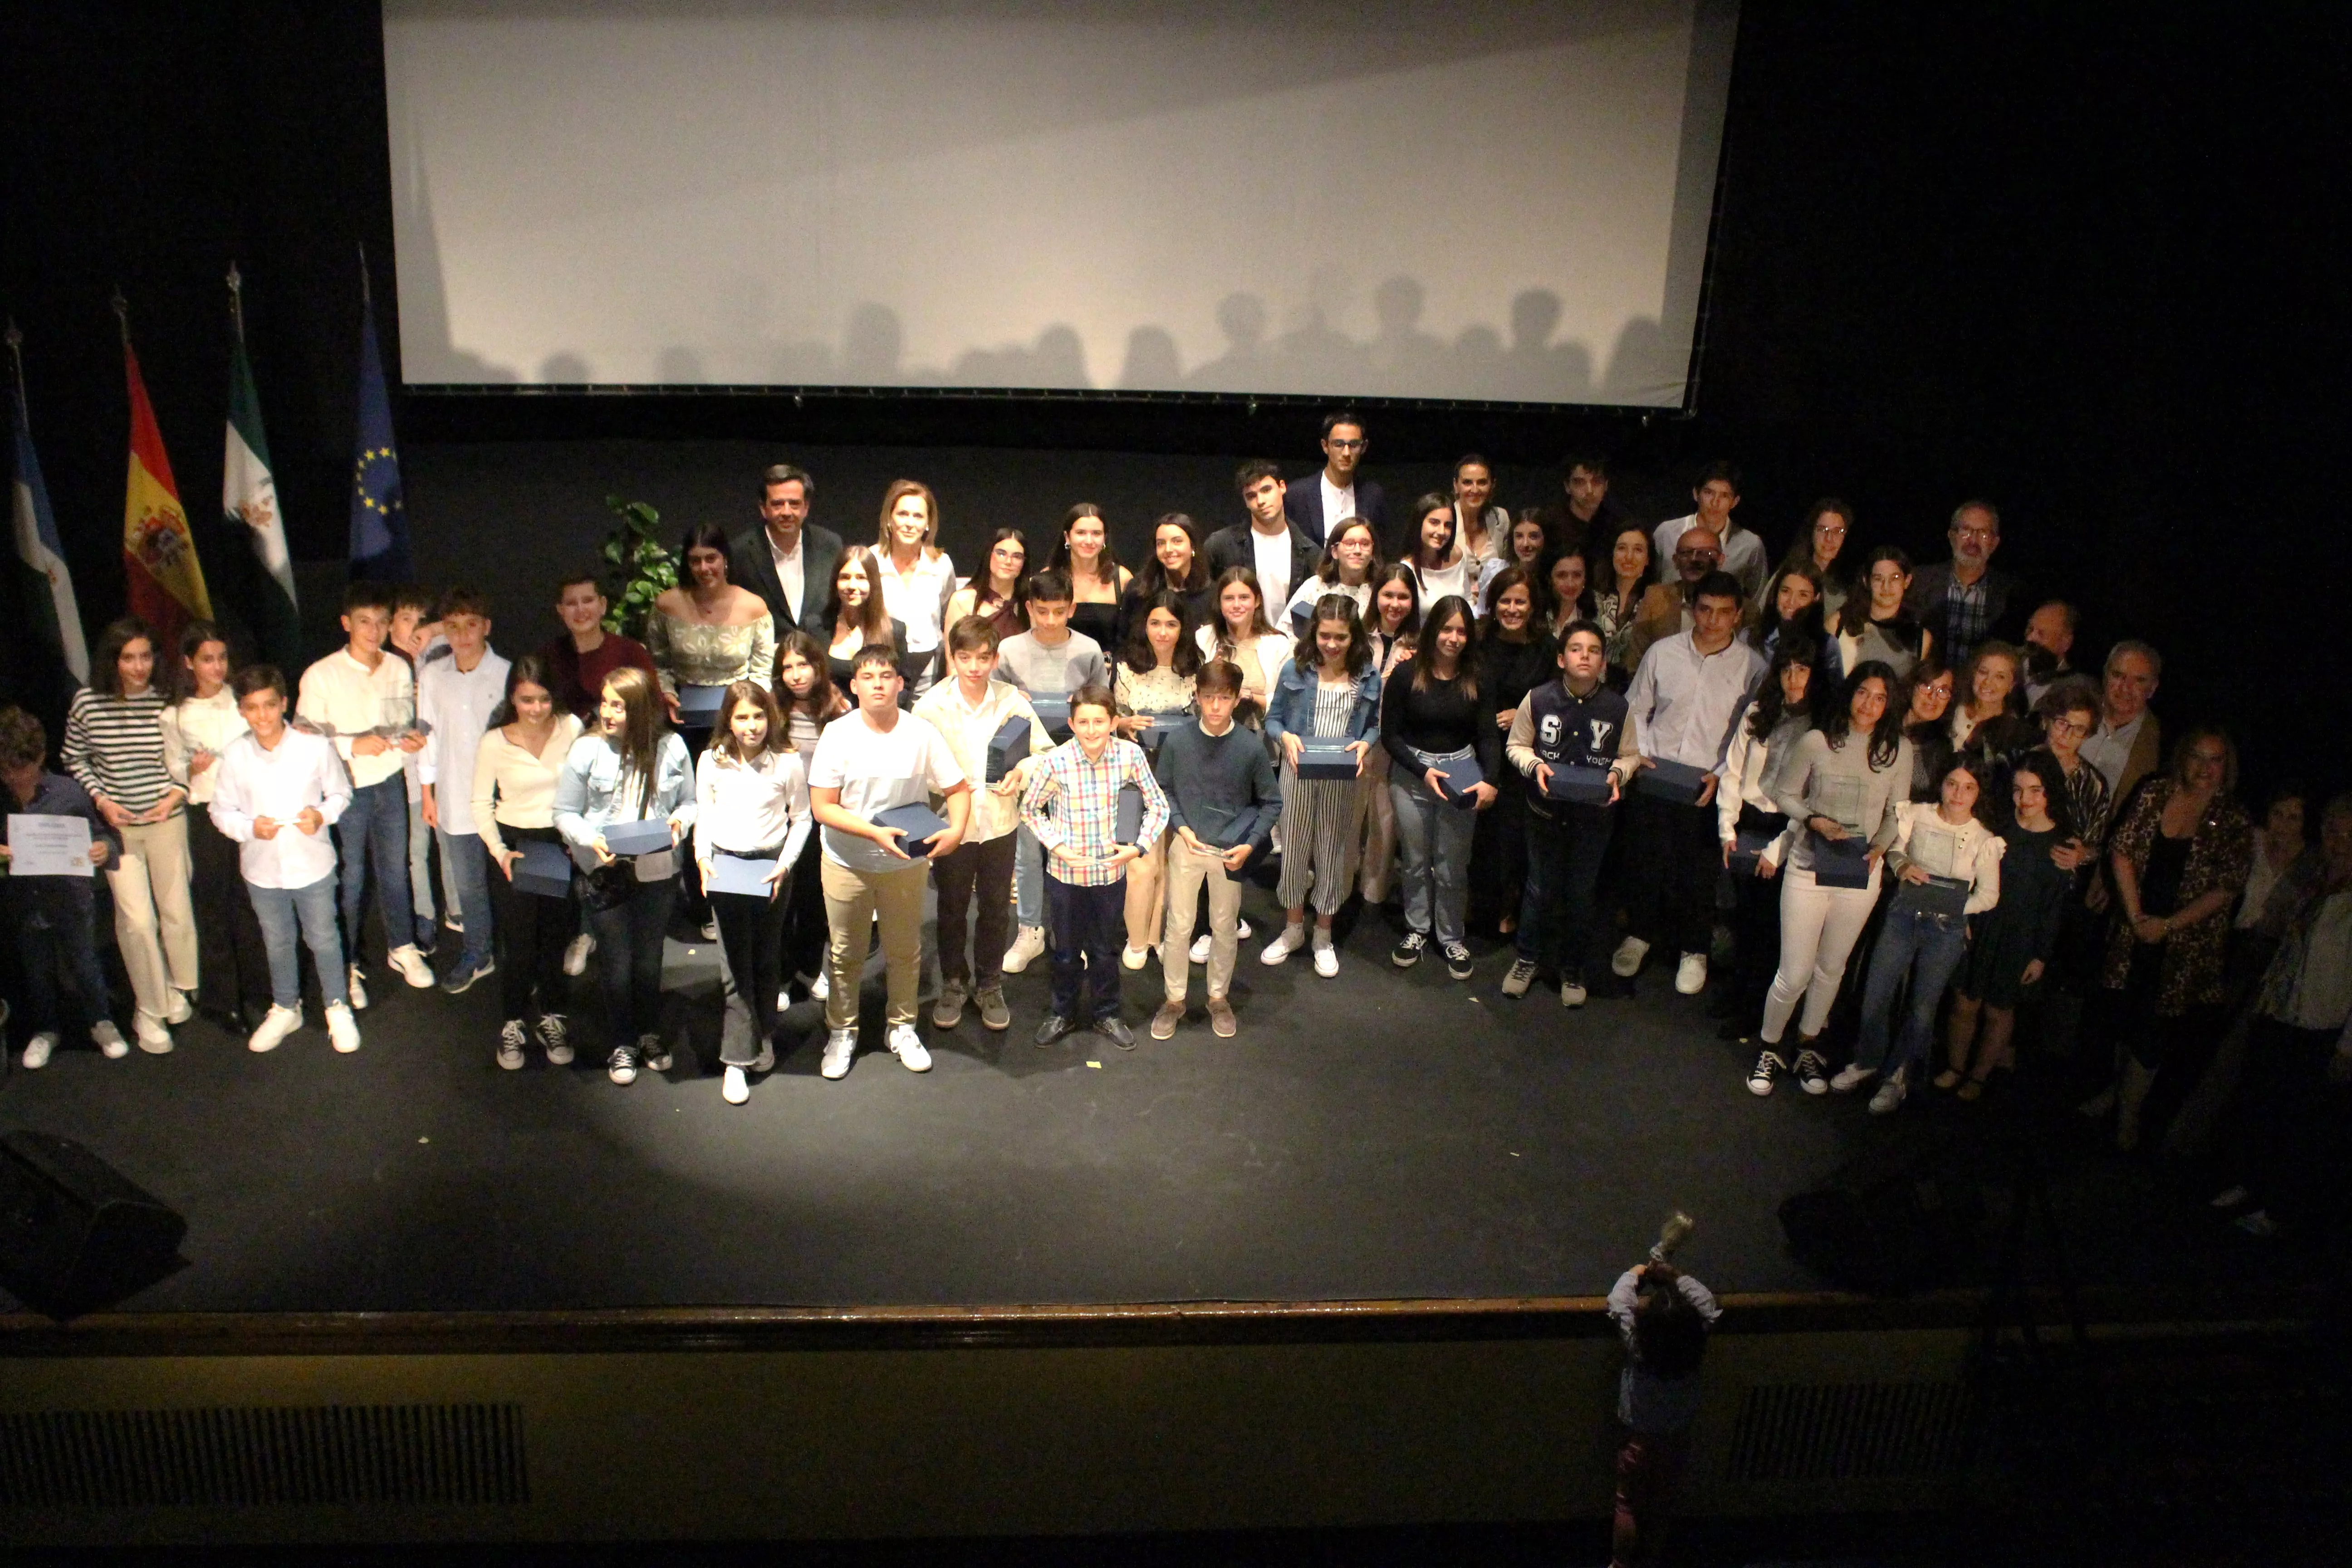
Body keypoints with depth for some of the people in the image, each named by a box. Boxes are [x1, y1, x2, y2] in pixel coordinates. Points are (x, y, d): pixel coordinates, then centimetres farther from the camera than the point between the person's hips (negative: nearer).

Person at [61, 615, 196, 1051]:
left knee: (177, 910, 10)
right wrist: (101, 800, -5)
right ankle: (149, 1011, 11)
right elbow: (74, 759, 6)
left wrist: (178, 792, -9)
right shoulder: (88, 703, -7)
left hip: (167, 819, 1)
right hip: (117, 823, 0)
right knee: (136, 918, -3)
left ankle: (178, 990, 34)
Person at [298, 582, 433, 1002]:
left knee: (395, 870, 16)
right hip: (346, 788, -4)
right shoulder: (321, 676, -13)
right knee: (349, 879, 5)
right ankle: (347, 966, 20)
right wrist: (353, 745, -24)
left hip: (390, 782, 4)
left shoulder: (400, 670, 2)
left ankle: (401, 948, 33)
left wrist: (409, 739, -8)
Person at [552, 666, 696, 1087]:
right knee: (616, 964, 8)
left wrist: (679, 822, -14)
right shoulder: (587, 750, -9)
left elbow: (689, 802, 7)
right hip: (606, 874, -1)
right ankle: (622, 1044, 28)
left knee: (649, 960, 14)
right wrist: (590, 841, -20)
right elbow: (565, 813, -2)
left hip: (657, 872, 1)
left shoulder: (671, 747, -4)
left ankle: (651, 1035, 37)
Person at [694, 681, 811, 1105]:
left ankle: (764, 1037, 31)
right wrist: (703, 858, -6)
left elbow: (801, 819, 1)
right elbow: (704, 815, 8)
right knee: (736, 962, -3)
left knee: (767, 959, 13)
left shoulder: (787, 762, -7)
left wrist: (785, 864, -9)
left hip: (770, 867, 0)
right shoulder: (711, 761, -3)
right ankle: (737, 1058, 2)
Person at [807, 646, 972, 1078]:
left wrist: (956, 831, -22)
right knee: (846, 955, 12)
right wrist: (875, 832, -25)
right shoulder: (838, 735, -13)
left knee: (905, 951, 15)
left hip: (906, 864, 1)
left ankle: (902, 1028, 35)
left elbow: (958, 789, -2)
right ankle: (842, 1032, 31)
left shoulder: (922, 733, -9)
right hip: (847, 862, -1)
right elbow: (822, 807, -14)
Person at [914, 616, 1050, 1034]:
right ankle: (953, 984, 37)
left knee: (996, 909, 15)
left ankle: (989, 986, 35)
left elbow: (1046, 751, -6)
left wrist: (1023, 771, -26)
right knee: (952, 909, 16)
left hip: (1000, 823, 1)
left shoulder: (1012, 700, -10)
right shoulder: (931, 705, -12)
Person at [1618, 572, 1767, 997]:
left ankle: (1694, 950, 28)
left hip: (1711, 787, -1)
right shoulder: (1663, 653, 0)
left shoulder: (1752, 666, -5)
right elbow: (1636, 709, 10)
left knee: (1701, 871, 8)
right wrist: (1639, 753, -3)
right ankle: (1641, 935, 35)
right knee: (1651, 861, 13)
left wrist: (1722, 775, -12)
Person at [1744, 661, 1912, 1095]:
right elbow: (1786, 796, 1)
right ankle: (1769, 1048, 22)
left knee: (1831, 968, 18)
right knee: (1795, 974, -1)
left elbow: (1896, 813, 6)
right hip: (1809, 870, -2)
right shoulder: (1817, 742, -9)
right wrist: (1814, 820, -17)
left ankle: (1808, 1045, 38)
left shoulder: (1898, 750, -3)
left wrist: (1878, 848, -11)